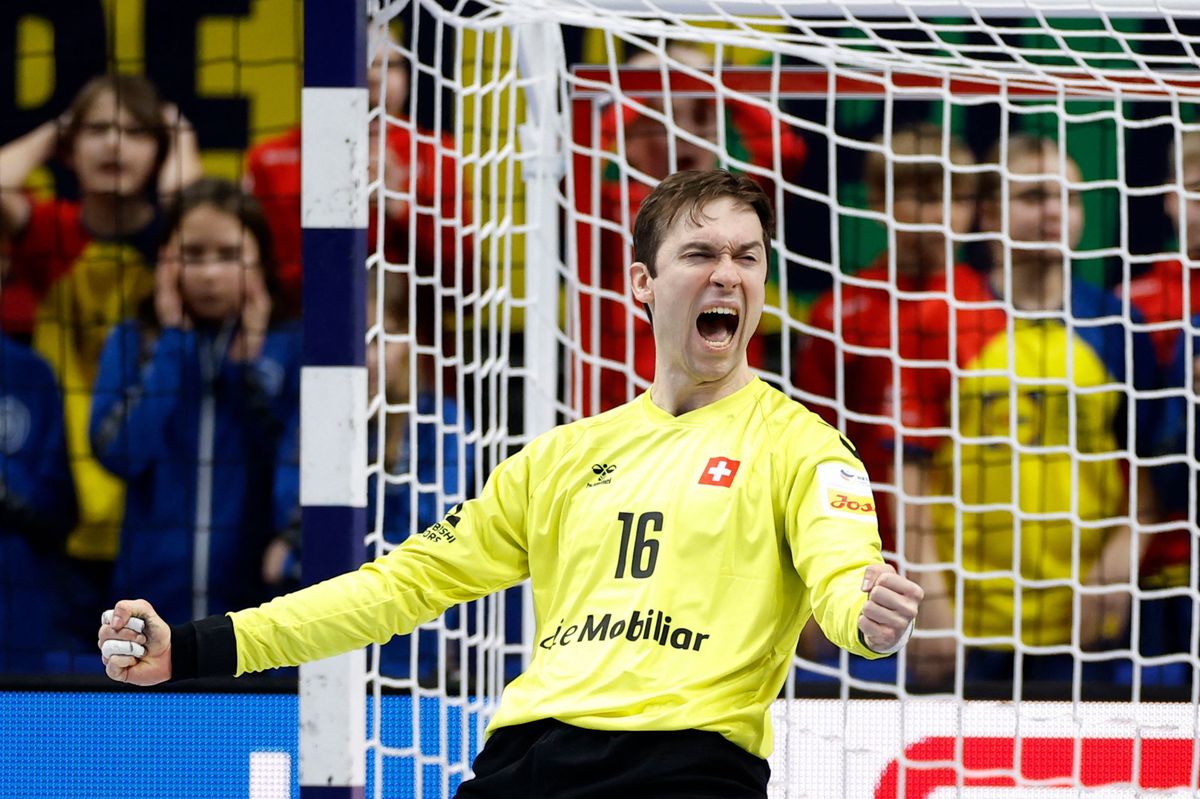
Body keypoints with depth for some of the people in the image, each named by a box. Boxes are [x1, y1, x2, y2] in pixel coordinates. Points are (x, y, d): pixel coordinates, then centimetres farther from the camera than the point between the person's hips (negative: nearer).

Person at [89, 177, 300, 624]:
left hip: (252, 595, -1)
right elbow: (119, 453, -10)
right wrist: (172, 344, -7)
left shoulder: (287, 348, 3)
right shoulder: (131, 344, 5)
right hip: (153, 584, 1)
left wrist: (250, 362, -11)